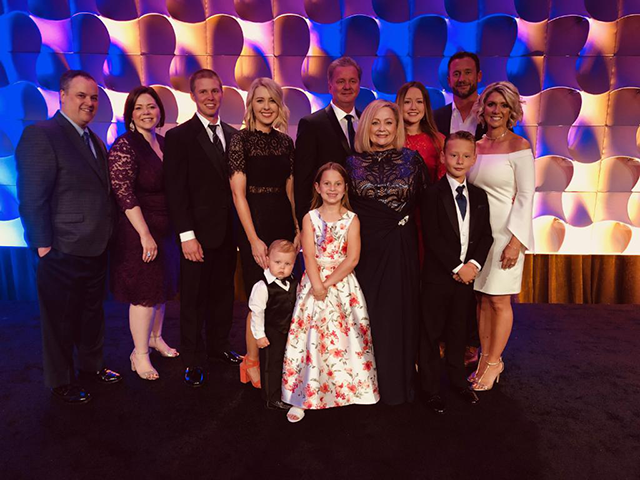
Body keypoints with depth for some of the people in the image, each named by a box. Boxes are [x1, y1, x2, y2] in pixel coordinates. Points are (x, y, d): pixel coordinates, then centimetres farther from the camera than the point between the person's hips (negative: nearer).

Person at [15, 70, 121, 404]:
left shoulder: (95, 141, 13)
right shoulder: (41, 135, -13)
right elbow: (32, 199, -17)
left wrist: (107, 236, 7)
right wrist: (43, 246, -18)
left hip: (96, 249, 8)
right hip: (63, 252, -7)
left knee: (92, 313, 21)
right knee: (61, 320, 10)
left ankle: (91, 365, 41)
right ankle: (61, 382, 30)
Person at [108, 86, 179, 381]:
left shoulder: (163, 143, 9)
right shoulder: (124, 147, -13)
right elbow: (124, 195, -19)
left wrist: (175, 227, 10)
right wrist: (145, 234, -22)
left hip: (166, 229, 7)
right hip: (139, 231, -7)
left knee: (161, 287, 18)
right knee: (143, 293, 1)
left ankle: (155, 338, 37)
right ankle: (140, 353, 18)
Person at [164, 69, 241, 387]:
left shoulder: (233, 135, 10)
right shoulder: (179, 136, -4)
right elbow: (175, 190, -8)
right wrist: (187, 235, -14)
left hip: (228, 232, 5)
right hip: (197, 234, -4)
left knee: (223, 293, 15)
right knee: (193, 299, 7)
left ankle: (219, 346, 34)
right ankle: (193, 361, 22)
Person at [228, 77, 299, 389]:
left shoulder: (285, 141, 9)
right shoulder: (241, 140, -6)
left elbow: (289, 190, 12)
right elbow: (238, 193, -11)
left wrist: (298, 228, 5)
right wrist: (254, 240, -15)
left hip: (285, 223, 5)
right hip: (256, 223, -5)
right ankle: (252, 363, 20)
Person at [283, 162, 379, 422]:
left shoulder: (351, 219, 1)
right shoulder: (310, 218, 3)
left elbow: (352, 258, -8)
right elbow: (309, 256, -6)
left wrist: (329, 283, -14)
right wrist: (318, 286, -18)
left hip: (343, 284, 0)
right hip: (314, 282, 0)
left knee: (344, 337, 3)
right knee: (310, 338, 0)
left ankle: (347, 388, 21)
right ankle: (303, 396, 10)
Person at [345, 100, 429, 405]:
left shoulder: (412, 160, 4)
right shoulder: (353, 163, 5)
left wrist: (404, 219, -1)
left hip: (400, 250, 0)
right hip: (365, 248, 1)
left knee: (398, 313, 5)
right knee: (367, 313, 5)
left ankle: (397, 383, 22)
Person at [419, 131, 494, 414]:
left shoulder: (479, 196, 9)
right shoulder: (433, 194, -7)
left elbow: (485, 235, 5)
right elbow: (432, 237, -14)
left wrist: (474, 263, -11)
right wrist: (457, 267, -17)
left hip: (467, 274, 4)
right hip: (438, 275, -4)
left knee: (458, 330, 17)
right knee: (431, 333, 6)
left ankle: (458, 380, 34)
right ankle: (431, 388, 20)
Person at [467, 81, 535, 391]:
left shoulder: (518, 146, -6)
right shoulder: (476, 146, 9)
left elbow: (526, 197, -10)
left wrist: (515, 240, -16)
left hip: (506, 233, -5)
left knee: (499, 301, 3)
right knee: (482, 298, 10)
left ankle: (494, 362, 19)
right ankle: (485, 358, 23)